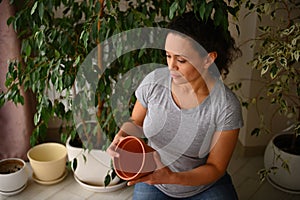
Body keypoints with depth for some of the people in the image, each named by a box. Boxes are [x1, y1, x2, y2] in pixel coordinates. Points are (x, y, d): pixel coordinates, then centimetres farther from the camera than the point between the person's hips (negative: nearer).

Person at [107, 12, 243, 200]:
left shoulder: (226, 106, -22)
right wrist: (122, 135, -18)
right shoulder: (154, 80, -15)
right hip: (153, 183, 1)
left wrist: (172, 177, -28)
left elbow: (215, 168, -14)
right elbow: (136, 121, 4)